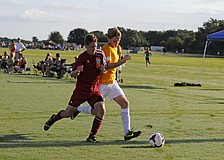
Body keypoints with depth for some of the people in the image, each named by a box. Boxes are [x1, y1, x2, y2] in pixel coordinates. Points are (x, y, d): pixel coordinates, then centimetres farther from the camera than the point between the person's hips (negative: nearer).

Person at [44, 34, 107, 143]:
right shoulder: (82, 57, -11)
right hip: (81, 89, -3)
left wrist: (103, 69, -6)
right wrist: (77, 71, -30)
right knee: (68, 113, 4)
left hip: (94, 90, 3)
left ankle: (92, 136, -9)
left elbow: (103, 67, 18)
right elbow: (72, 74, -7)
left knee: (101, 110, -20)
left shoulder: (100, 54, 0)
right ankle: (53, 119, 38)